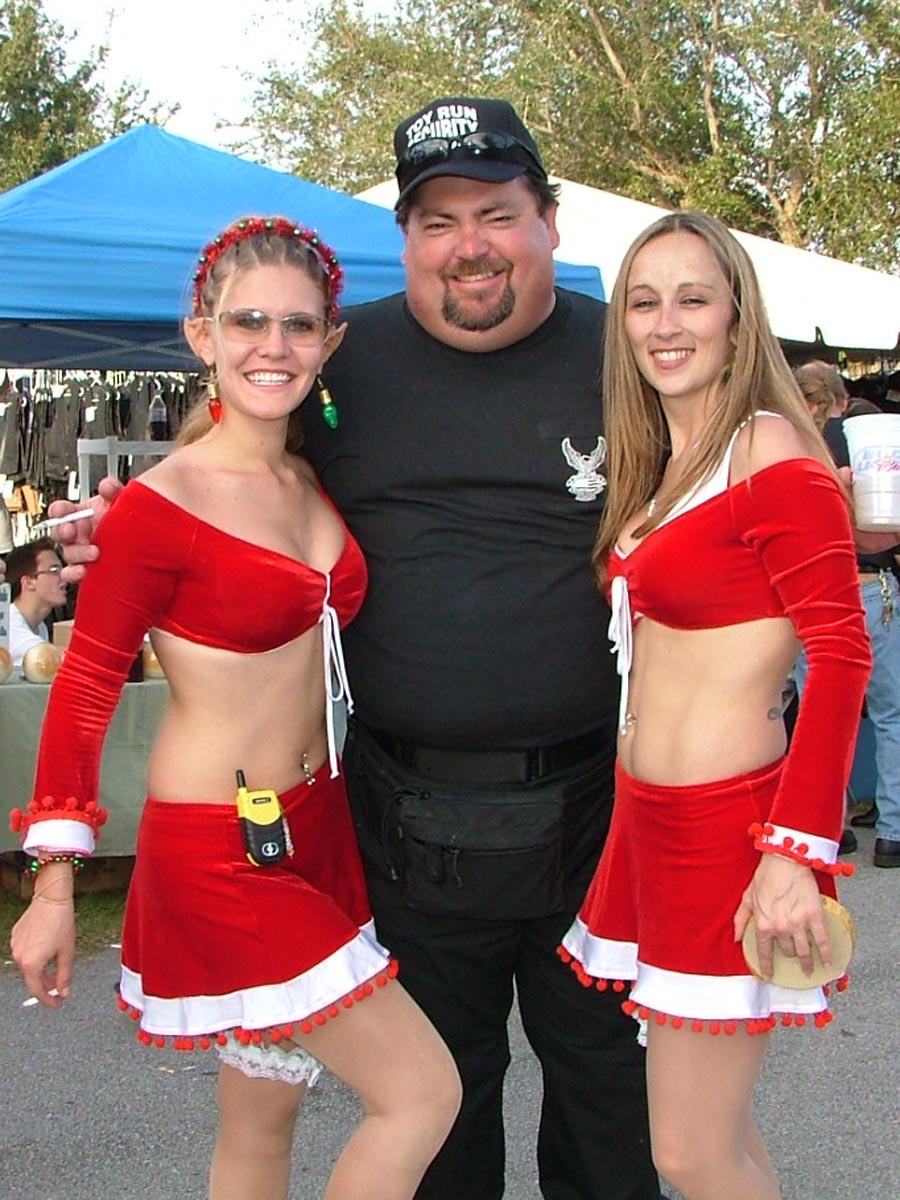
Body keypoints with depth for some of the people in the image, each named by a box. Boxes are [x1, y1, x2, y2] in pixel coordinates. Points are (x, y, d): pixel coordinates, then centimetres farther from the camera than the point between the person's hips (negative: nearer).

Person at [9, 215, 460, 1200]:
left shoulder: (316, 483, 6)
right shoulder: (160, 505, -16)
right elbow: (83, 687, -11)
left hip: (315, 829, 7)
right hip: (219, 853, -7)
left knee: (263, 1118, 18)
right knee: (423, 1092, -5)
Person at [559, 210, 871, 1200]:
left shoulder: (769, 451, -12)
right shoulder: (658, 466, 13)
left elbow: (841, 654, -18)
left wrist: (797, 850, -23)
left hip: (726, 823, -8)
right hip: (647, 817, 8)